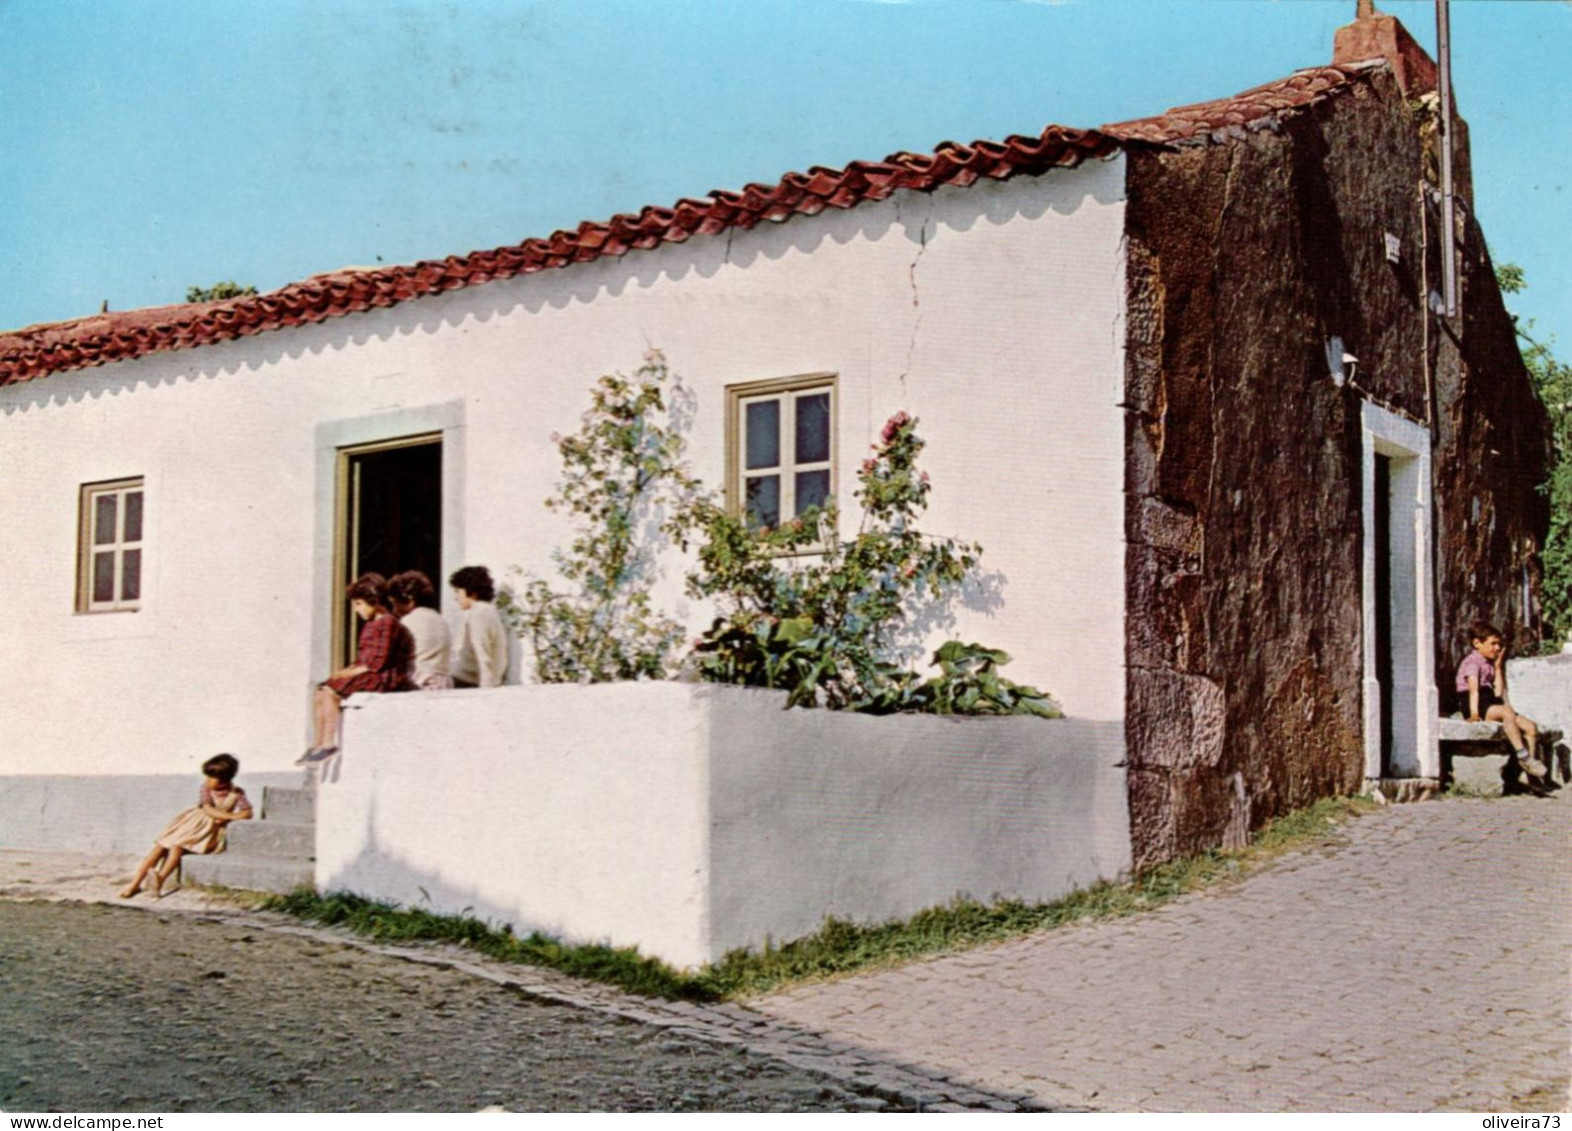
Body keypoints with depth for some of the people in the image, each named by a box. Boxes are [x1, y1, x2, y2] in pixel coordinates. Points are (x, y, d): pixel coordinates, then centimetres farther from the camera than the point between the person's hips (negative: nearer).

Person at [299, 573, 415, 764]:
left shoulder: (387, 623, -14)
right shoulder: (371, 625, 18)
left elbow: (378, 663, -20)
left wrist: (349, 673, -15)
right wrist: (346, 671, 1)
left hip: (384, 679, -10)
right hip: (368, 675, 10)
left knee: (330, 690, -20)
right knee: (321, 690, 2)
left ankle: (329, 744, -17)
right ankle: (318, 743, -2)